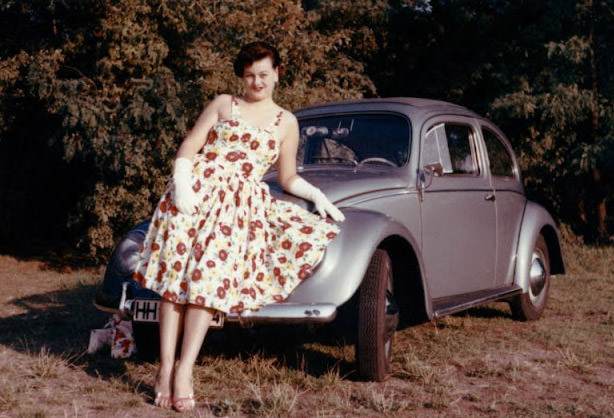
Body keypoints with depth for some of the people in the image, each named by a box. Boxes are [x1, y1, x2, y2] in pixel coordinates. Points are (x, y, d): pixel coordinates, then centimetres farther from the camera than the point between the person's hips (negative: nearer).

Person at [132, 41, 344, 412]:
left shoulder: (286, 122, 16)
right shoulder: (223, 104, 14)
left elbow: (289, 178, 20)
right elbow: (188, 148, 7)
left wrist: (317, 195, 3)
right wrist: (181, 183, -10)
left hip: (242, 204, 0)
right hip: (198, 190, 0)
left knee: (210, 279, -12)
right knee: (177, 272, -10)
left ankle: (184, 370, -12)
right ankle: (165, 367, -9)